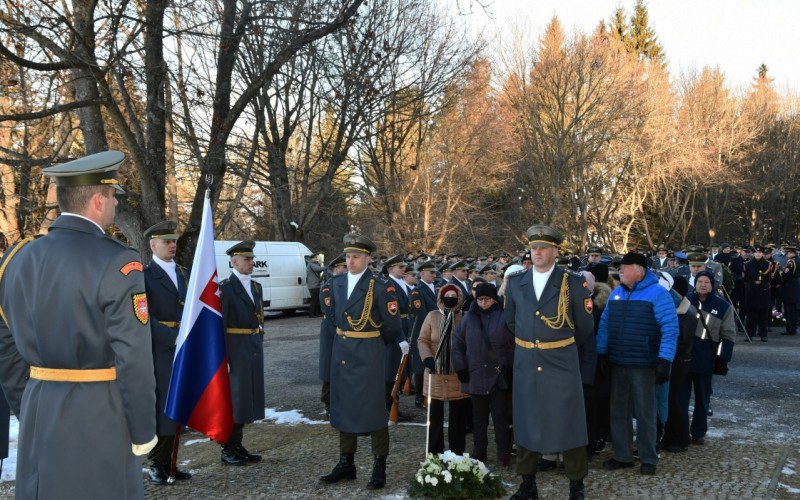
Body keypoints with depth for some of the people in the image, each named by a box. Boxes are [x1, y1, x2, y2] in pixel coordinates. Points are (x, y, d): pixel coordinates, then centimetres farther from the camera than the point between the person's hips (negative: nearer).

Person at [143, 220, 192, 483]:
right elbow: (145, 318, -16)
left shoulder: (184, 273, 14)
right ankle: (156, 465, 10)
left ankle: (168, 462, 18)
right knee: (159, 407, 0)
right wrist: (173, 338, -22)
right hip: (158, 351, -6)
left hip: (183, 350, 6)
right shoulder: (144, 276, -7)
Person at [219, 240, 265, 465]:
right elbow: (218, 325, -12)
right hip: (235, 349, -7)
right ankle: (227, 450, 11)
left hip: (254, 348, 7)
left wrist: (260, 345, 14)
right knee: (233, 397, 0)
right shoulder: (225, 288, -9)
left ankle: (238, 445, 22)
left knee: (247, 396, 11)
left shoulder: (255, 286, 13)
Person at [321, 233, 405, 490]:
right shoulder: (336, 282, 7)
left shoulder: (379, 286, -11)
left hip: (368, 353, -6)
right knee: (343, 405, 13)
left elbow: (391, 322, -7)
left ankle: (380, 466, 9)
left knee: (373, 407, -1)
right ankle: (346, 463, 24)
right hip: (341, 351, 6)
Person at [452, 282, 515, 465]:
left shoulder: (504, 317, -5)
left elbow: (515, 345, -3)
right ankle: (479, 453, 22)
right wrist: (460, 367, 5)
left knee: (501, 417, 3)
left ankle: (503, 455, 13)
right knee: (479, 418, 12)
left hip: (499, 377, -3)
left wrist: (511, 368, -6)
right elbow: (457, 343, 11)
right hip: (476, 376, 3)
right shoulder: (469, 317, 5)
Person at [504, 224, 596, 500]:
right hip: (525, 365, 3)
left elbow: (585, 327, 4)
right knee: (525, 422, 11)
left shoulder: (574, 282, -7)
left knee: (569, 423, 4)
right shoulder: (515, 281, 3)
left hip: (562, 366, -3)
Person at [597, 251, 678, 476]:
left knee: (645, 413, 3)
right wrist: (602, 352, 5)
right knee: (619, 410, 11)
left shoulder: (657, 293, -9)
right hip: (617, 364, 6)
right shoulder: (616, 293, 10)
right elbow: (605, 323, 13)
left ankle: (648, 458, 15)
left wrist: (664, 360, -20)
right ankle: (622, 455, 22)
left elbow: (670, 328, -14)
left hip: (643, 365, -6)